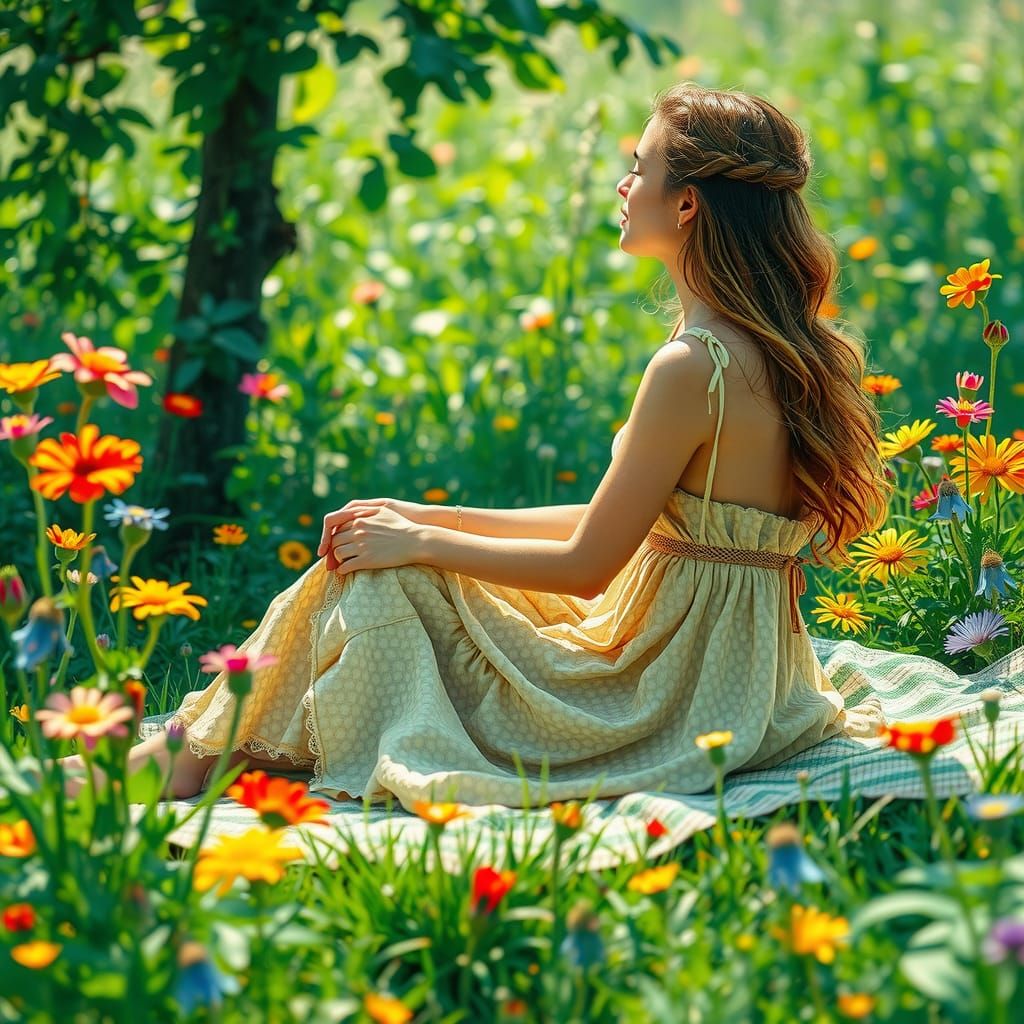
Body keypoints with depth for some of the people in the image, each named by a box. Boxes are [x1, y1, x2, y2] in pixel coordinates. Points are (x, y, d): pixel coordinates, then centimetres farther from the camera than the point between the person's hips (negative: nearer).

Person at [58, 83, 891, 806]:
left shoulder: (694, 367, -22)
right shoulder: (773, 348, 7)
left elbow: (586, 565, -18)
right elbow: (609, 519, 11)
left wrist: (420, 540, -6)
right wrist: (431, 518, 8)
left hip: (670, 694, -9)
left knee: (383, 571, -3)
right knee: (385, 541, 11)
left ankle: (193, 758, 12)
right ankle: (195, 743, 16)